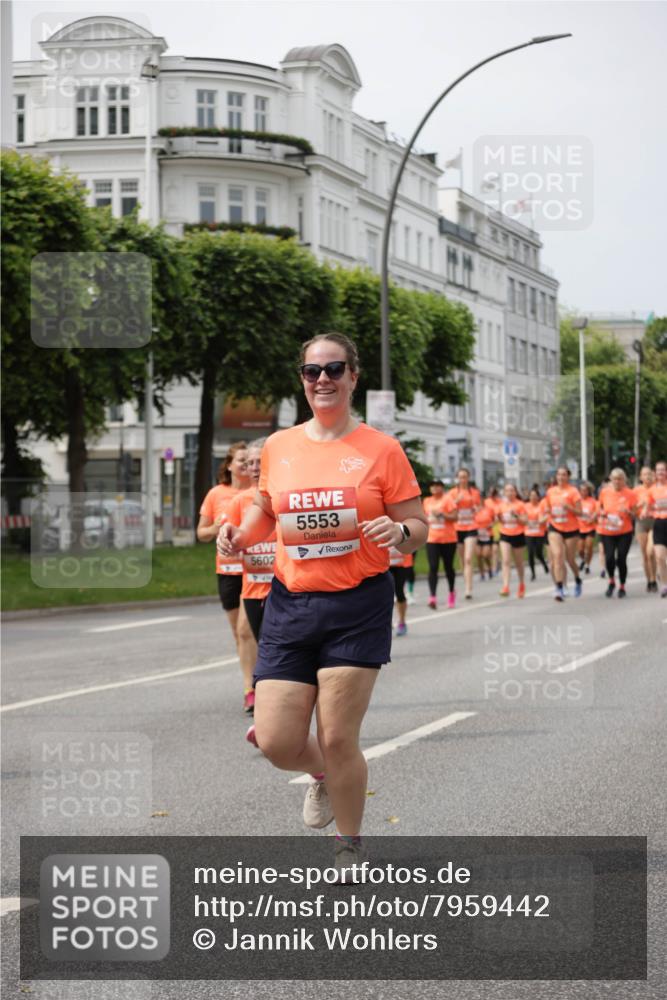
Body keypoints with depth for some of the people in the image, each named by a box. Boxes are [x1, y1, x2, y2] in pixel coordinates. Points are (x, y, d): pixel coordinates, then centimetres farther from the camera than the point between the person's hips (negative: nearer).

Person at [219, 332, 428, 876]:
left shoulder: (381, 449, -2)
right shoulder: (278, 447, 7)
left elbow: (417, 527, 2)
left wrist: (398, 531, -21)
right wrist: (242, 534, 2)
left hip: (358, 606, -3)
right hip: (290, 605, 3)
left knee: (337, 739, -4)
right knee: (275, 741, -3)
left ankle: (350, 850, 19)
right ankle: (323, 776, 35)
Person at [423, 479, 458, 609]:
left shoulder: (447, 499, -5)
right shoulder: (427, 501, 10)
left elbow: (454, 516, -12)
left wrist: (441, 514, -22)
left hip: (448, 539, -3)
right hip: (432, 539, 3)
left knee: (448, 567, 9)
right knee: (433, 567, -11)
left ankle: (452, 592, 33)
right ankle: (432, 597, -19)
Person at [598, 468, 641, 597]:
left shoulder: (630, 494, -4)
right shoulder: (604, 492, 1)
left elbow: (635, 514, 1)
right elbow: (600, 508, 16)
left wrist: (628, 512, -20)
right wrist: (602, 514, -6)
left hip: (625, 532, -1)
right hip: (607, 532, 1)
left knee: (621, 559, -5)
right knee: (609, 558, -14)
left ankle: (622, 587, 15)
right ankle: (611, 581, 14)